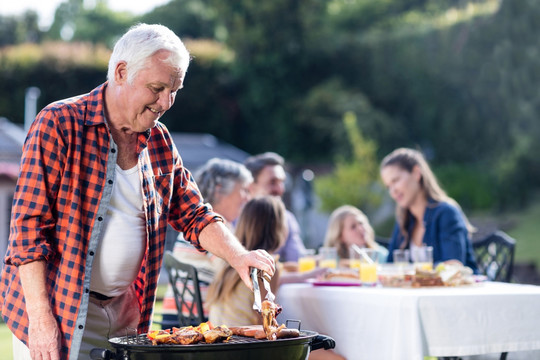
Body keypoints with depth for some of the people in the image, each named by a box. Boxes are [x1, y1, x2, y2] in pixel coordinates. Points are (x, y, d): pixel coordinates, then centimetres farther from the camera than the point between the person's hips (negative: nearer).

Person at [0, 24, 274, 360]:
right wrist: (41, 319, -18)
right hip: (58, 313, -5)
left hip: (126, 315, 5)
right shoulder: (59, 124, -11)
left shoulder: (159, 141, 7)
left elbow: (193, 215, 14)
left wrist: (238, 256, -5)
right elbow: (29, 225, -14)